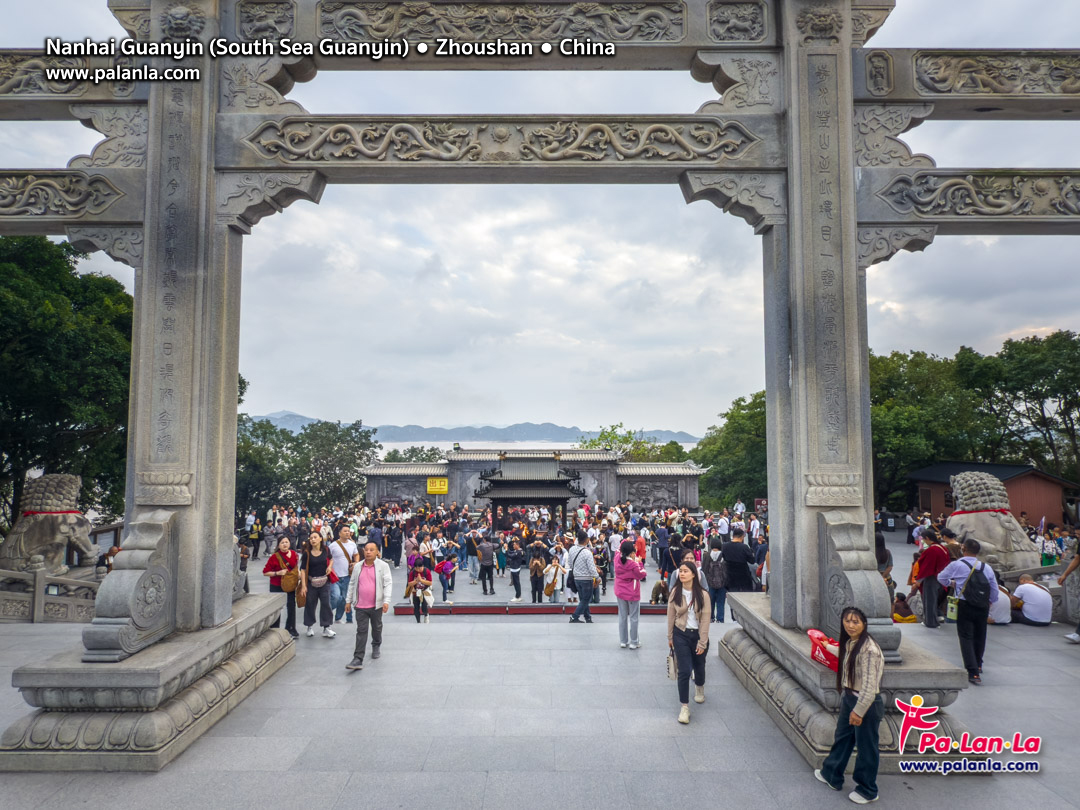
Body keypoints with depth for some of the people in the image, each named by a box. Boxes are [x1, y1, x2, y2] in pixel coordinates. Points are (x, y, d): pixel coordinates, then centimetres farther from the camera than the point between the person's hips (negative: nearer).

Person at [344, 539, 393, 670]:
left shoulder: (383, 566, -6)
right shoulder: (357, 567, 6)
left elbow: (388, 583, -9)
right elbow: (353, 584, 14)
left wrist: (386, 601, -18)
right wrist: (348, 601, 13)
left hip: (376, 605, -1)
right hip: (360, 606, 2)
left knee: (377, 628, 18)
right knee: (361, 631, -2)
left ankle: (376, 646, 44)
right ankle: (358, 659, -3)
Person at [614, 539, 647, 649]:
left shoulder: (617, 558, -10)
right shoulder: (633, 564, -24)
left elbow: (619, 551, 13)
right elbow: (642, 575, -10)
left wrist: (625, 543, 9)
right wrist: (640, 563, -4)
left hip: (620, 592, 5)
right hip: (632, 594, -5)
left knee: (622, 617, 14)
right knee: (634, 618, 7)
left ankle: (623, 641, 20)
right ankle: (633, 642, 13)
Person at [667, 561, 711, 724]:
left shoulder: (702, 595, -13)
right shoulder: (675, 592, -8)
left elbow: (705, 619, -10)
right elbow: (671, 616, 0)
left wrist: (702, 642, -10)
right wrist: (670, 637, 4)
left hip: (698, 634, 0)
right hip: (681, 635, 0)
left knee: (699, 667, 20)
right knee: (684, 671, -7)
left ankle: (699, 688, 52)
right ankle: (684, 706, 2)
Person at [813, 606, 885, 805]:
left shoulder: (868, 649, -27)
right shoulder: (850, 642, 1)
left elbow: (870, 685, -26)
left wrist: (859, 710, -21)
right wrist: (828, 647, 45)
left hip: (867, 704, -9)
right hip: (849, 698, 9)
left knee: (866, 747, 10)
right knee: (841, 738, 23)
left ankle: (867, 791, 29)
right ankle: (831, 775, 41)